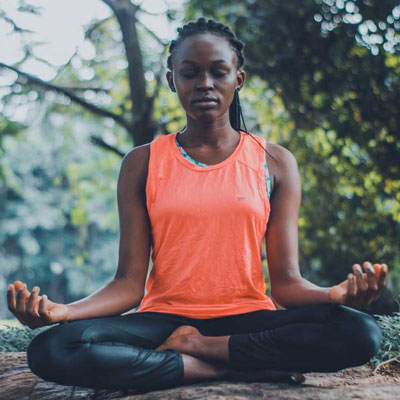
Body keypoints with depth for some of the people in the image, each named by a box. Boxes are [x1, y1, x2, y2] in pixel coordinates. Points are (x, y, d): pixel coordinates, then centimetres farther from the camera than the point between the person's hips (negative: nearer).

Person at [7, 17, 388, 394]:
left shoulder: (274, 163, 7)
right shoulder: (142, 164, 6)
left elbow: (286, 282, 0)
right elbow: (129, 283, -1)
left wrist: (339, 293, -23)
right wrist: (63, 311, -21)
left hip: (247, 318, 0)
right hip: (164, 318, 0)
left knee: (361, 333, -27)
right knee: (50, 349, -29)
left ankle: (194, 346, -16)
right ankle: (251, 369, -21)